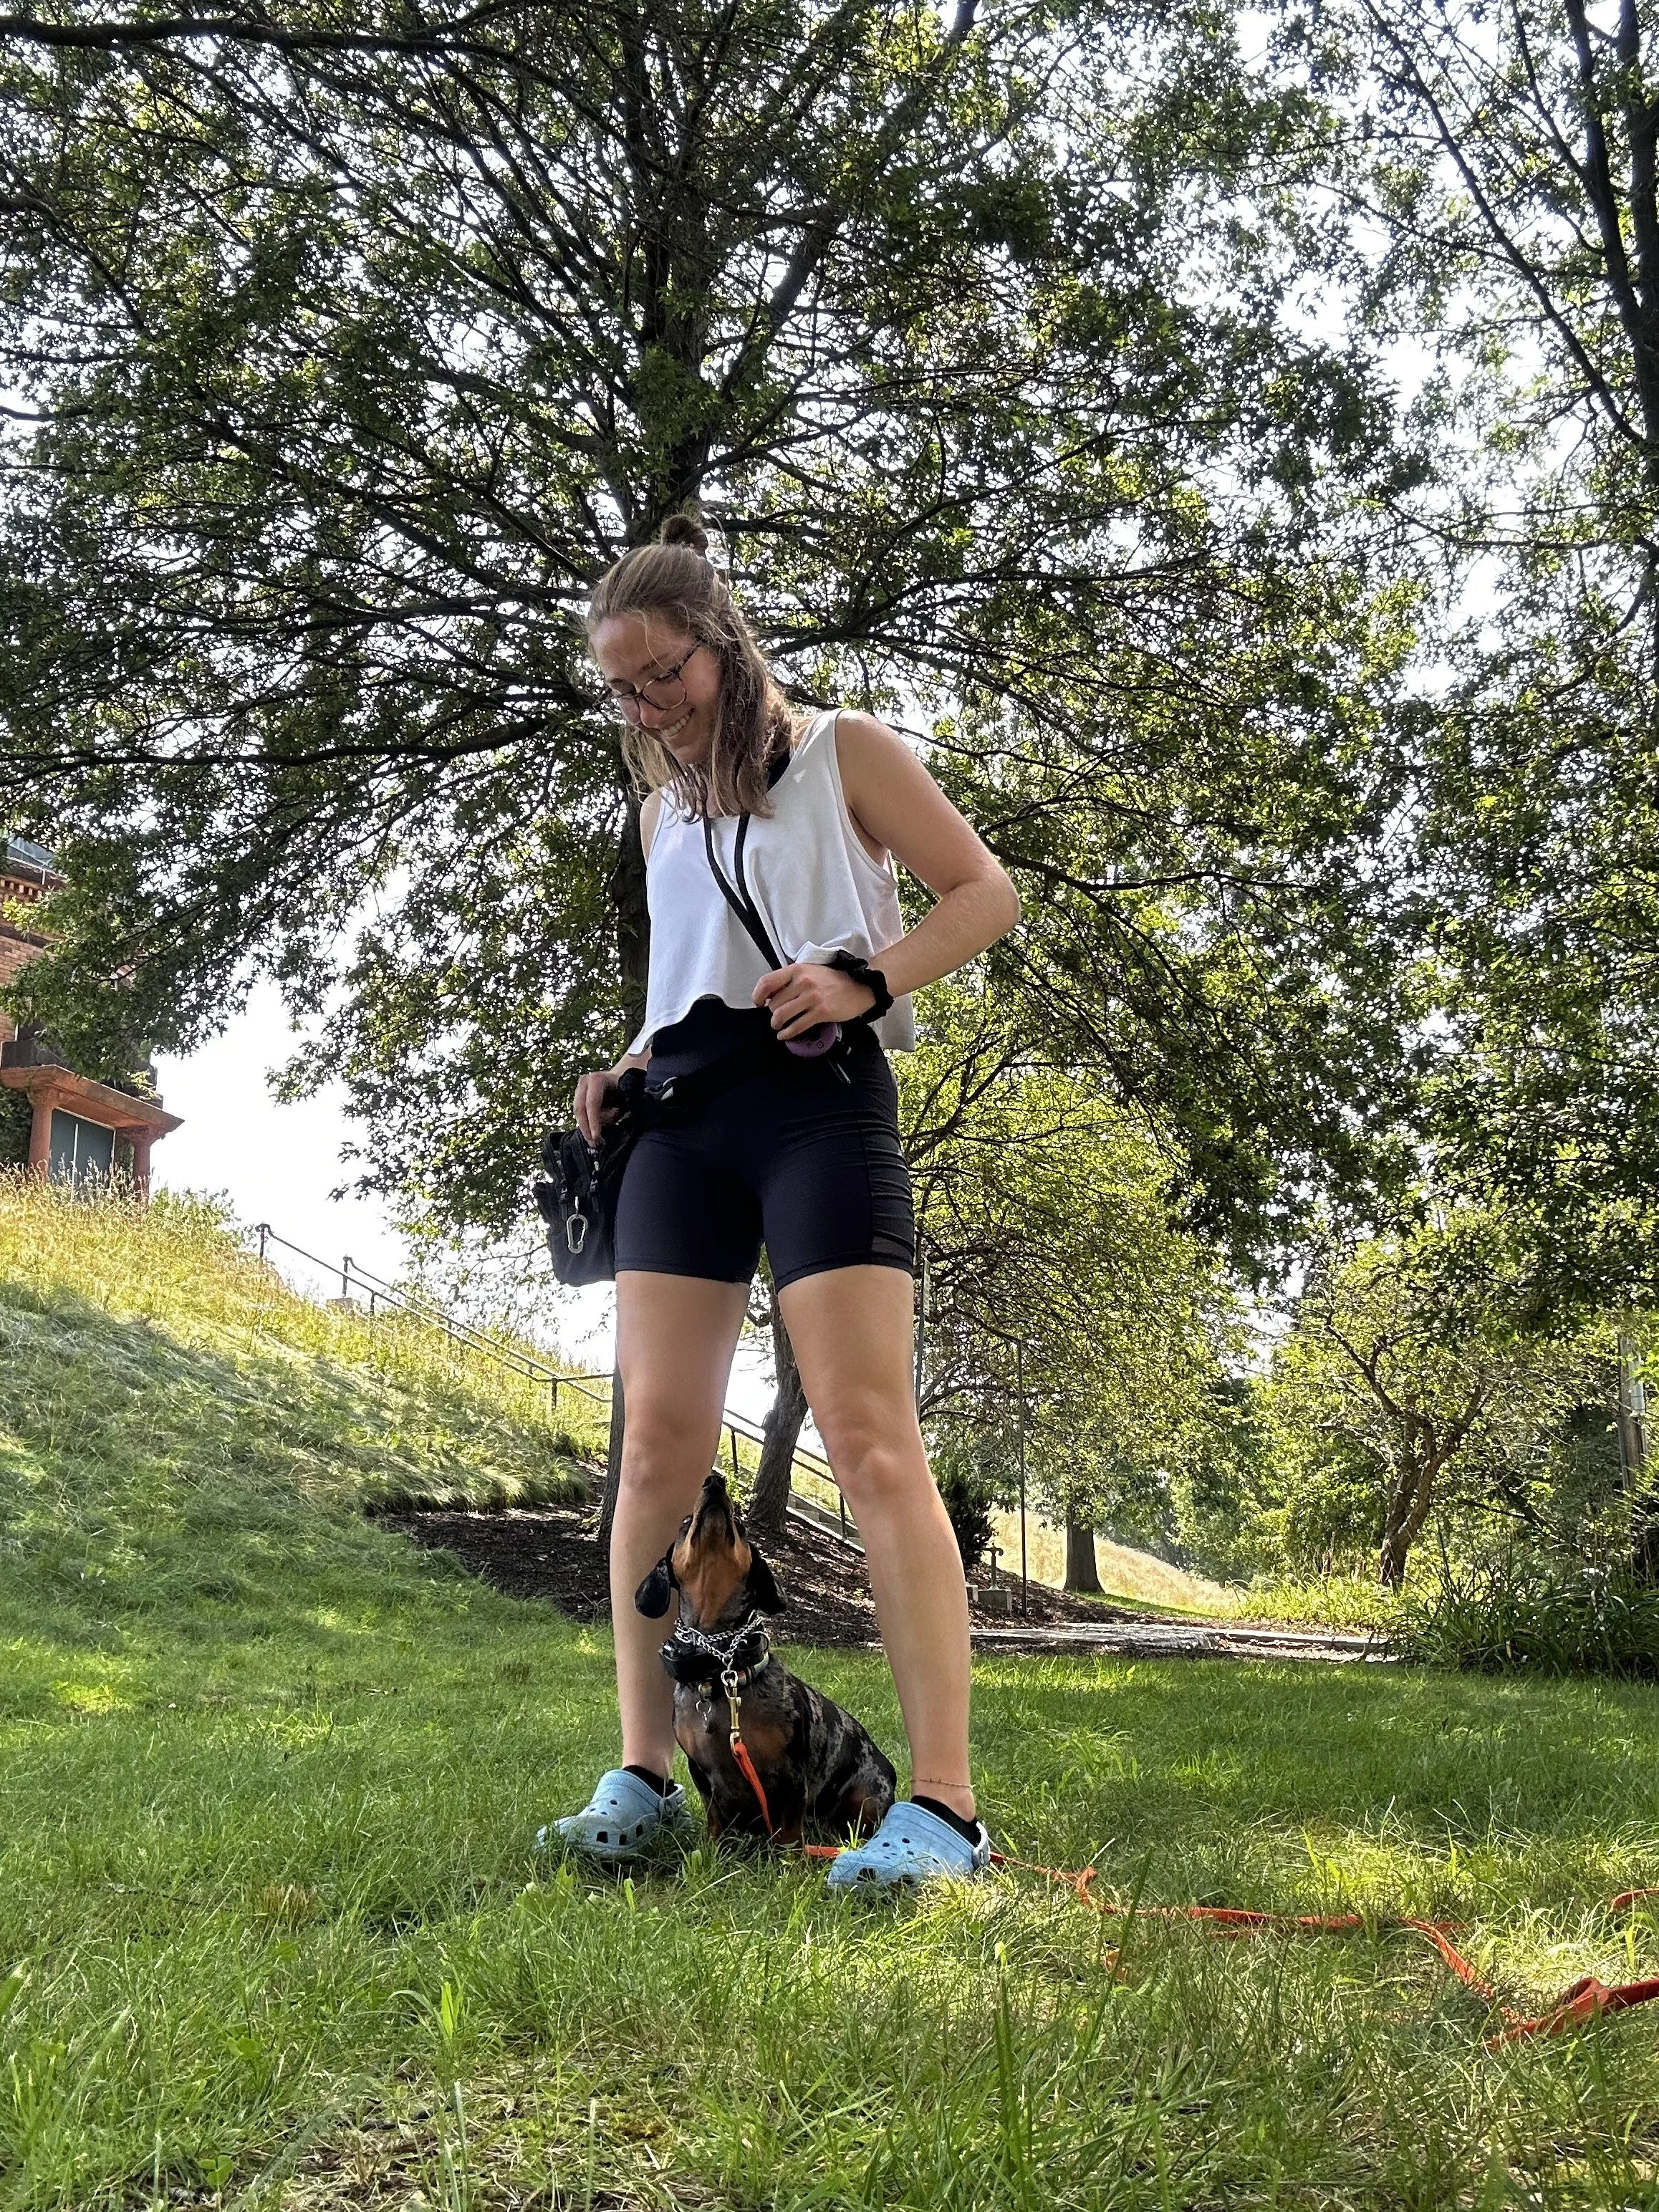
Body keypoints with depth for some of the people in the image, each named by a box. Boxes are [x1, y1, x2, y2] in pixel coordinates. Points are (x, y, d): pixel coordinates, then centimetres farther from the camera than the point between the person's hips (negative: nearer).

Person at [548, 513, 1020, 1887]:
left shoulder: (842, 751, 6)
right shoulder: (664, 809, 23)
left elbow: (985, 892, 3)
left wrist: (862, 979, -14)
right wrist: (626, 1075, 11)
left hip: (818, 1097, -6)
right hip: (683, 1115, 6)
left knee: (869, 1435, -15)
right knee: (659, 1438, -5)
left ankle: (945, 1807, -18)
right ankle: (644, 1776, -1)